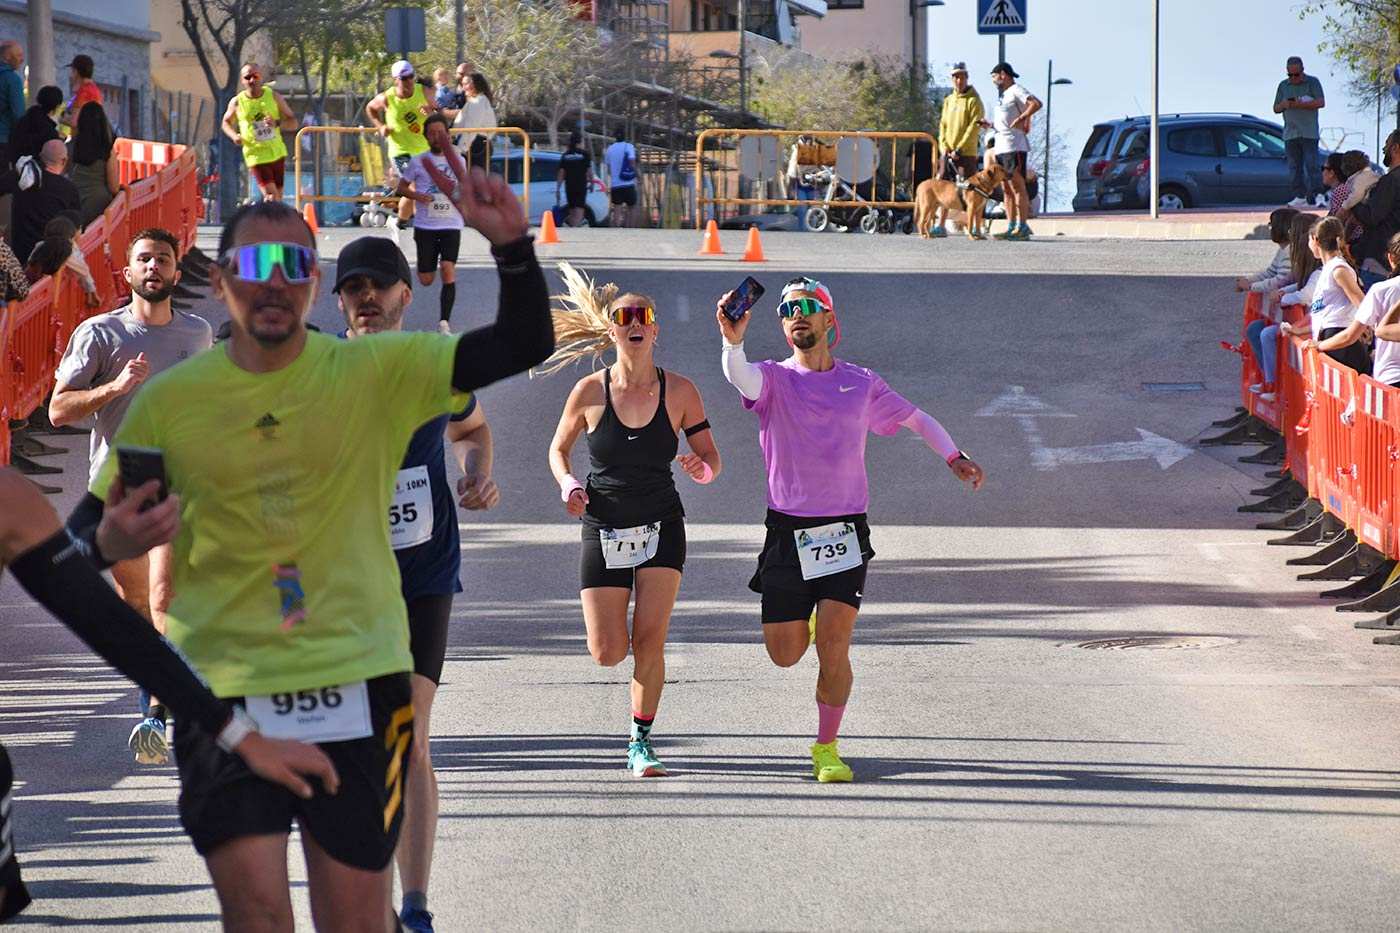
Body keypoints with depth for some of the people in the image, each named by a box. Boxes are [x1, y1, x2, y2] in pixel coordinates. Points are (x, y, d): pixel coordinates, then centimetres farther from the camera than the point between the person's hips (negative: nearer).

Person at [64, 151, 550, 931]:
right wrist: (108, 542, -17)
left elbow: (525, 345, -6)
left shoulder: (378, 374, 0)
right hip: (224, 685, 0)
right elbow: (89, 529, 6)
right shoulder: (170, 399, 1)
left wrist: (511, 244, -22)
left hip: (361, 682, 1)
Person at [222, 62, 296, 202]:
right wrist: (234, 136, -9)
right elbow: (226, 123, 12)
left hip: (277, 153, 3)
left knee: (278, 197, 11)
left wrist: (277, 123, -21)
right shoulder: (237, 102, -5)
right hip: (256, 156, -3)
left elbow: (293, 123, -1)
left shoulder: (274, 97, -2)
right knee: (271, 196, -17)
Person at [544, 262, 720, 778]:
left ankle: (641, 742, 3)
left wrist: (704, 470, -20)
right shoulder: (590, 392, -5)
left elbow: (709, 454, 3)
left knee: (649, 642, -12)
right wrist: (568, 484, -11)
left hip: (661, 528, 0)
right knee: (608, 653, -2)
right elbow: (558, 448, 9)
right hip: (603, 531, 0)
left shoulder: (679, 391, -4)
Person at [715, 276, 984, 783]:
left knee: (832, 650, -12)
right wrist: (732, 342, -46)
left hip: (845, 532, 0)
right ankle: (809, 617, 39)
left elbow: (915, 418, 22)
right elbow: (740, 377, -25)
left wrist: (954, 457, 11)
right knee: (785, 655, 3)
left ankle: (826, 748, 6)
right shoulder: (774, 379, -1)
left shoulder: (860, 382, 7)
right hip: (788, 531, 0)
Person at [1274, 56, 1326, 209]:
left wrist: (1300, 104, -16)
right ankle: (1300, 197, 6)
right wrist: (1283, 105, -6)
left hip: (1309, 133, -4)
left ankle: (1319, 195, -14)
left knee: (1311, 165, -12)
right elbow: (1276, 109, 18)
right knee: (1295, 167, 3)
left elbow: (1321, 102, -9)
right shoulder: (1283, 86, 15)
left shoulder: (1312, 82, 2)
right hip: (1290, 133, 4)